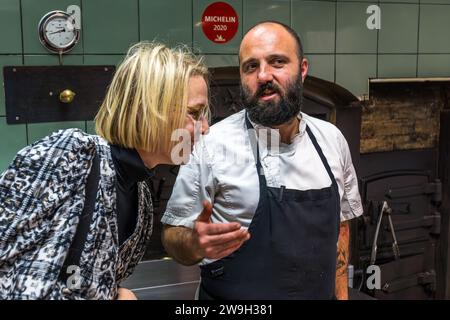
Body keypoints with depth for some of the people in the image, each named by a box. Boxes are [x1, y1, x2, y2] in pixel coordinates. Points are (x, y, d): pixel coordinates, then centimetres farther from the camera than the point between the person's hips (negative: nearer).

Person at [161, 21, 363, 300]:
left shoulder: (332, 139, -3)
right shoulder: (213, 145, -17)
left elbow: (339, 224, 9)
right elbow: (175, 237, -11)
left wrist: (341, 292, 7)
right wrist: (196, 244, -31)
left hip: (322, 293, 4)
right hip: (234, 296, -4)